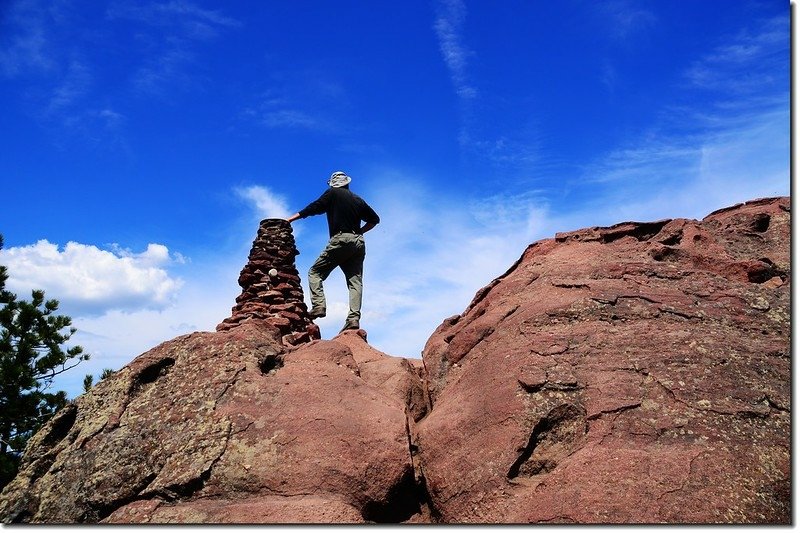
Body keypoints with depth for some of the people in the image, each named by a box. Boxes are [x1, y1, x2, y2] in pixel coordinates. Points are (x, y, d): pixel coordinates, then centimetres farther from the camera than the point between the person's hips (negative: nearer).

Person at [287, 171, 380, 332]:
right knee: (355, 281, -1)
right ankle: (354, 318, -15)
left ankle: (318, 306, -14)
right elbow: (374, 219, 24)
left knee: (315, 272, 3)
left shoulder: (333, 193, 8)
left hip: (340, 240, -5)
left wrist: (289, 219, 7)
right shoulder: (358, 199, 21)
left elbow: (314, 208, 3)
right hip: (358, 242, 5)